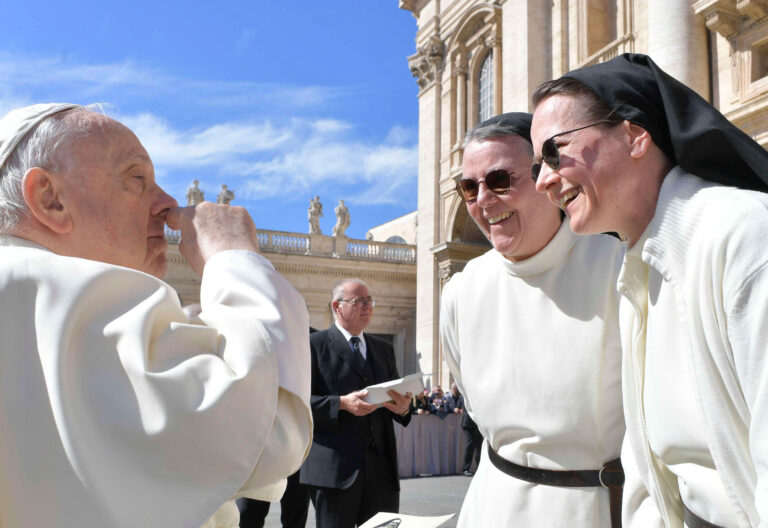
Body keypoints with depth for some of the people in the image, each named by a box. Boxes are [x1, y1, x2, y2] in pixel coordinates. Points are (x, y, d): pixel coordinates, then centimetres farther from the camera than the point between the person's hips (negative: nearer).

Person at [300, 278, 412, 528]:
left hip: (382, 465, 5)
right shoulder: (314, 345, 0)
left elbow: (397, 397, 18)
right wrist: (342, 404, -20)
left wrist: (403, 407, -5)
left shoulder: (383, 348, 19)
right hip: (334, 467, -5)